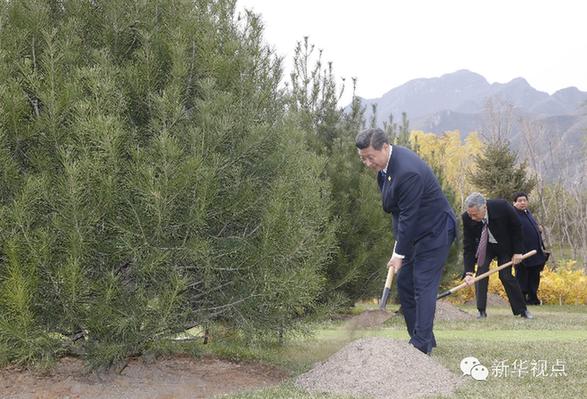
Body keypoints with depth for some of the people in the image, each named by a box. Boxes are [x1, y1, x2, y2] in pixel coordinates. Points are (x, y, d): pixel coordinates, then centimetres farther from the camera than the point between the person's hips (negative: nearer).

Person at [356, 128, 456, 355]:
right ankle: (423, 338, 18)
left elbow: (409, 216, -27)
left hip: (435, 231, -10)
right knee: (404, 283, 10)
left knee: (424, 285, -12)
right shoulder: (384, 164, 0)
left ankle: (422, 344, -10)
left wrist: (399, 253, -22)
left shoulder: (408, 172, -30)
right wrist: (399, 241, 9)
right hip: (414, 232, 10)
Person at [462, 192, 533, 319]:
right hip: (483, 246, 2)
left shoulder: (502, 206, -32)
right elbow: (468, 246, -22)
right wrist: (468, 272, -29)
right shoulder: (467, 218, -26)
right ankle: (482, 311, -6)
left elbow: (516, 228, -15)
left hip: (505, 246, -1)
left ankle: (522, 310, 7)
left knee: (506, 276, -7)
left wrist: (518, 251, -15)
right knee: (481, 272, -14)